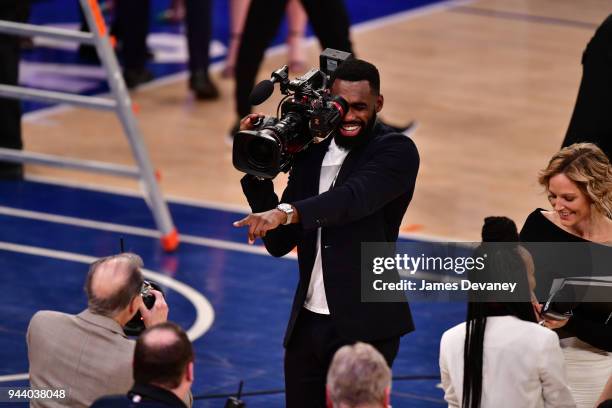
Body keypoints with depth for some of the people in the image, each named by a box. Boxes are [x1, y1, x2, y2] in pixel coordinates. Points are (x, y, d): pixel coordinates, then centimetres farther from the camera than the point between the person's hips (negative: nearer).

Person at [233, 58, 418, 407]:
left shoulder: (397, 151, -7)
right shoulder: (311, 155, 11)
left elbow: (355, 197, -28)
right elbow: (279, 243, 10)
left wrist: (287, 211, -42)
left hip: (364, 327, -6)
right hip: (308, 324, 6)